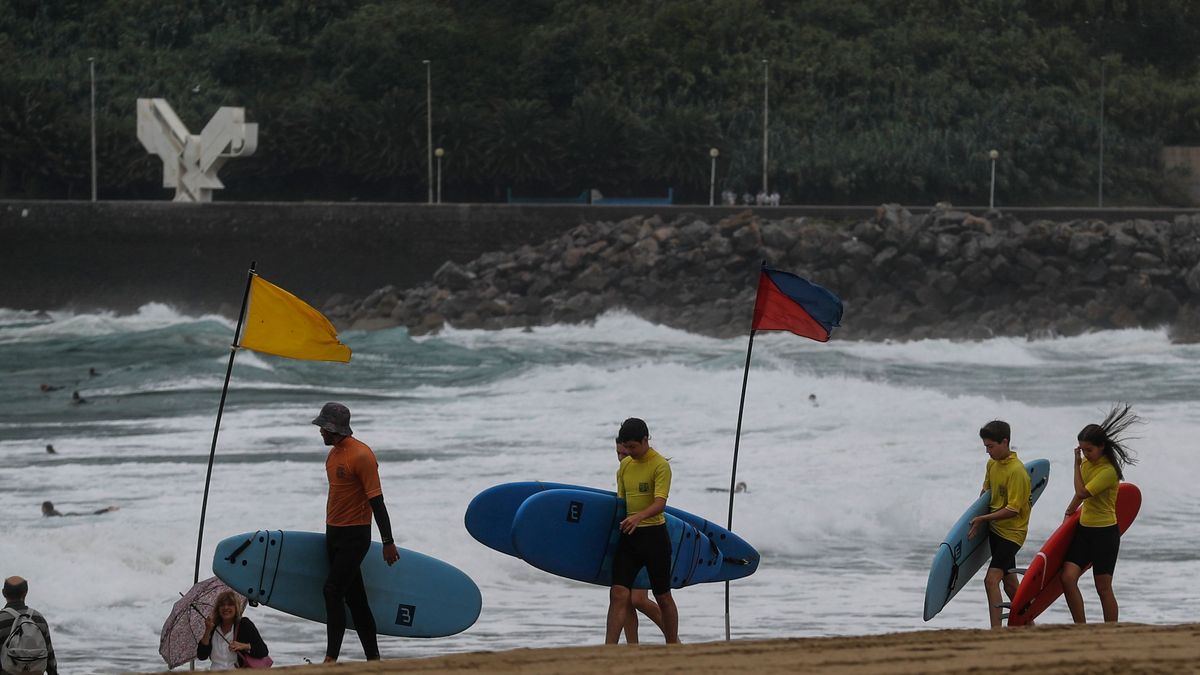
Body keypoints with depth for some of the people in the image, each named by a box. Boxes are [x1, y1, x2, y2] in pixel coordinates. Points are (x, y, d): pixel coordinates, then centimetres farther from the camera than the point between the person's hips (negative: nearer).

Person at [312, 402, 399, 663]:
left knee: (333, 590, -17)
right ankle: (373, 658, 15)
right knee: (354, 597, 10)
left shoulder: (361, 455, -16)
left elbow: (376, 501, -17)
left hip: (354, 536, -9)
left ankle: (331, 658, -19)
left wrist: (388, 542, -18)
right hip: (334, 534, 9)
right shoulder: (333, 454, 11)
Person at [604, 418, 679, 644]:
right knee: (618, 594, -7)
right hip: (628, 535, 5)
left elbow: (660, 503, -21)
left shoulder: (660, 465, -10)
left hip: (654, 534, -5)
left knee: (663, 597, 8)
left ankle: (673, 647, 22)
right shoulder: (625, 465, 10)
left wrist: (638, 517, -37)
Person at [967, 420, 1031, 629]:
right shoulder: (992, 464, 5)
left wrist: (984, 519, -21)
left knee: (992, 580, -19)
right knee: (1010, 583, 17)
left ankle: (996, 631, -22)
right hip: (995, 529, 9)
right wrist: (977, 517, 11)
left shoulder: (1016, 471, -21)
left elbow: (1013, 510, -23)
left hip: (1012, 532, -9)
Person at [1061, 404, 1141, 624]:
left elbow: (1082, 492, -22)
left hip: (1105, 533, -7)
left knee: (1103, 588, -1)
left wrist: (1077, 465, -12)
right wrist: (1069, 513, 23)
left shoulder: (1108, 471, -18)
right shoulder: (1087, 463, 7)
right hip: (1084, 530, 7)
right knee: (1068, 577, -7)